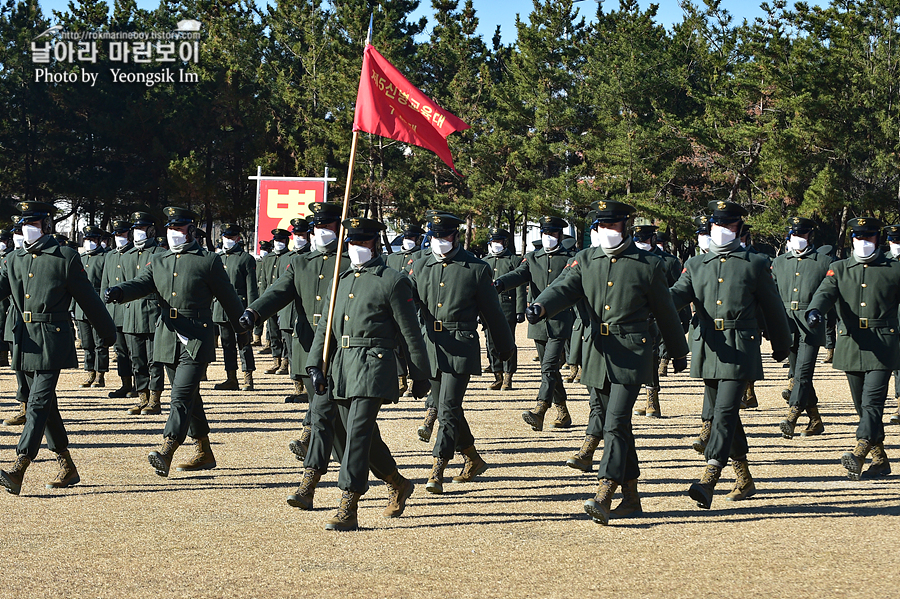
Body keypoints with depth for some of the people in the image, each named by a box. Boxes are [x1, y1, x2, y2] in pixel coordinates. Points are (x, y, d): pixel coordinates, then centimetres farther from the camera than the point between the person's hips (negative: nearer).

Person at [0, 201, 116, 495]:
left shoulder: (66, 257, -2)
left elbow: (88, 298, 3)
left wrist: (108, 332, 11)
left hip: (52, 340, -6)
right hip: (25, 340, 7)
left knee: (38, 403, -13)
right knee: (45, 405, 11)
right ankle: (67, 468, 21)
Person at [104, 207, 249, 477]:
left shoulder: (208, 261, -1)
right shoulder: (158, 262, 13)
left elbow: (228, 297, 6)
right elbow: (139, 285, 0)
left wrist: (243, 331, 12)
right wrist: (117, 292, -22)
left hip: (197, 341, -6)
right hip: (168, 341, 6)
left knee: (182, 398, -15)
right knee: (190, 398, 15)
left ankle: (166, 454, -26)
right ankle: (204, 454, 26)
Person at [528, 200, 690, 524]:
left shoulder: (648, 264, -1)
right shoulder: (586, 261, 9)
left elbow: (665, 312, 8)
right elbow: (563, 289, -5)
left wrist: (679, 352, 17)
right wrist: (540, 306, -28)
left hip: (631, 354, -5)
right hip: (598, 351, 5)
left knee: (616, 423, -15)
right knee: (612, 424, 10)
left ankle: (603, 496, -22)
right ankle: (631, 496, 21)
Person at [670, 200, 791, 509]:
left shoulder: (755, 264, 5)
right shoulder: (695, 265, 14)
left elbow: (773, 308, 12)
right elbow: (679, 293, -1)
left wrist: (781, 345, 19)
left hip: (739, 348, -5)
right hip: (708, 347, 5)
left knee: (726, 411, -16)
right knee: (721, 413, 12)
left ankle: (709, 480, -25)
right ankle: (745, 480, 26)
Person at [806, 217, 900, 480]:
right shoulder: (839, 269, 11)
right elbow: (825, 292, -7)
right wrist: (814, 311, -29)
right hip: (851, 346, 4)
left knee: (873, 401, -16)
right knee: (862, 406, 8)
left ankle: (859, 455, -28)